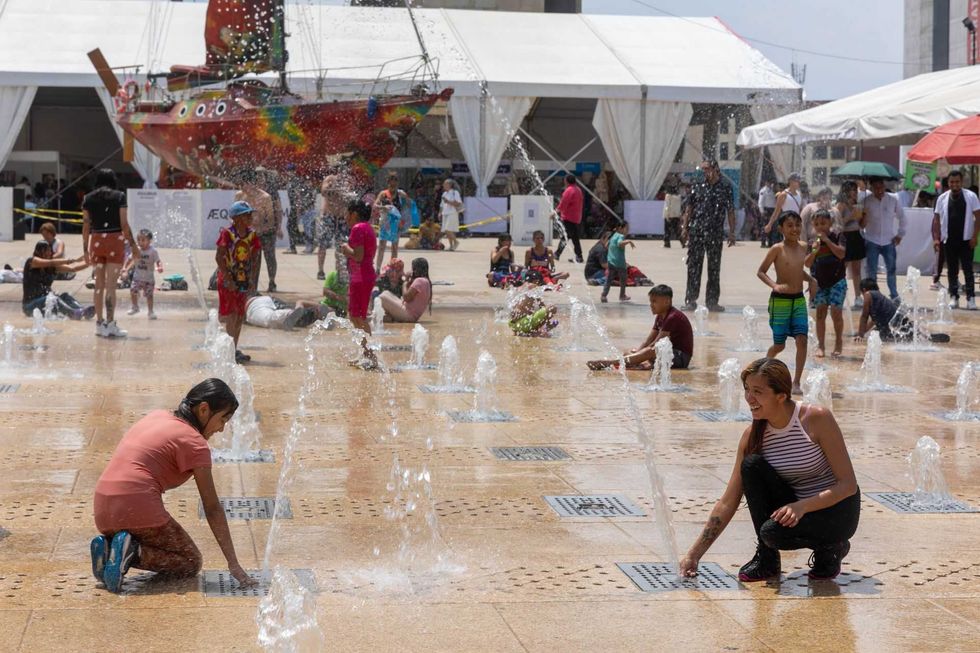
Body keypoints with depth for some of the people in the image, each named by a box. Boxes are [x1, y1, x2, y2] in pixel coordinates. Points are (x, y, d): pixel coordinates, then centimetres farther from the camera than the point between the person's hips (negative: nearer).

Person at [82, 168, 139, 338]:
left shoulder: (88, 199, 7)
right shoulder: (119, 197, -2)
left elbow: (86, 226, 6)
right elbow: (124, 224, -6)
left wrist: (85, 249, 11)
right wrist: (133, 244, 2)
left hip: (96, 241, 4)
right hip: (115, 241, -4)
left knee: (99, 285, 11)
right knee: (111, 285, -6)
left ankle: (100, 324, 15)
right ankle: (110, 324, -8)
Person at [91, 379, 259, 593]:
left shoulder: (156, 417, 18)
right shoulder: (195, 443, -4)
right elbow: (212, 509, -5)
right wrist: (234, 564, -3)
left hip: (102, 511, 8)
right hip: (138, 509, -8)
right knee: (191, 563, 9)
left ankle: (108, 547, 2)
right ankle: (132, 551, -14)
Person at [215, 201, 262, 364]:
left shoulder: (252, 235, 2)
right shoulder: (227, 233, -12)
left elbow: (255, 259, 2)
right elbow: (219, 257, -15)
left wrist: (253, 281, -6)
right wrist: (228, 278, -18)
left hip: (244, 280, 5)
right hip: (228, 279, -5)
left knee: (240, 316, 9)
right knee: (231, 315, -6)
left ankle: (234, 349, 18)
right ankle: (232, 351, -3)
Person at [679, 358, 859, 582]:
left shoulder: (816, 419, -18)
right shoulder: (753, 435, -6)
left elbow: (848, 485, -17)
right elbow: (727, 503, -3)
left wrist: (802, 507, -32)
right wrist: (694, 554, -9)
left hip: (837, 511, -5)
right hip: (794, 509, 5)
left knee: (773, 531, -32)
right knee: (752, 465, -20)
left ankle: (831, 548, 0)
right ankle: (766, 557, -8)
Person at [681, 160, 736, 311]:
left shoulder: (725, 187, 2)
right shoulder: (698, 187, 6)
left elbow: (730, 211, 3)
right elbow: (689, 209, 9)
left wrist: (732, 232, -1)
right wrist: (684, 228, 4)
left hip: (715, 233, -1)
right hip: (696, 232, 1)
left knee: (714, 268, 5)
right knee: (693, 266, 0)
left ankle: (712, 301, 13)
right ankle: (690, 300, 4)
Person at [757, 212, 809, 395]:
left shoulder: (803, 247, 6)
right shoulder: (777, 249, -10)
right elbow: (761, 272, -7)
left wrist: (810, 279, 7)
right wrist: (774, 285, -23)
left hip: (799, 299, 4)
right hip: (780, 300, -4)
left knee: (802, 340, -10)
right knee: (779, 344, 4)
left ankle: (796, 382, -4)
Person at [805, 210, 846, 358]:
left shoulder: (836, 237, -5)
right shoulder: (812, 242, 1)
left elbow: (841, 254, -20)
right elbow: (807, 263, -1)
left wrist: (826, 239, -20)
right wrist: (814, 251, -20)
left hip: (836, 281, -3)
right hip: (819, 282, 3)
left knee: (836, 312, -4)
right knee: (820, 313, 2)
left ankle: (838, 343, 13)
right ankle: (820, 345, 7)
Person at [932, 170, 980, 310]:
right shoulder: (942, 198, 5)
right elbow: (937, 219, 7)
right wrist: (936, 238, 0)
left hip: (966, 240, -2)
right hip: (949, 240, 2)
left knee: (968, 269, -2)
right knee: (952, 270, 7)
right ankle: (954, 297, 12)